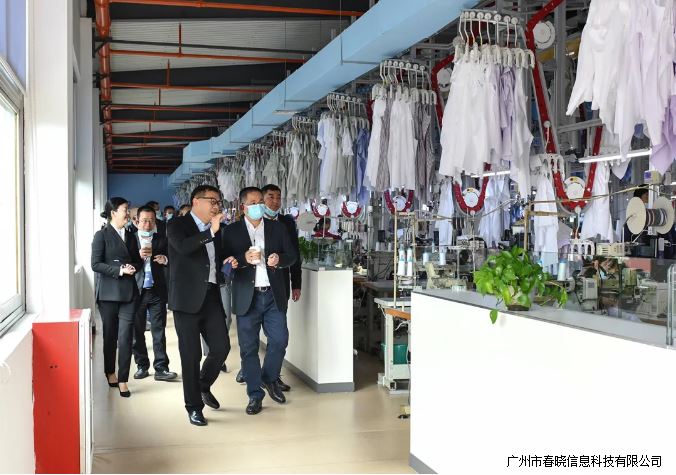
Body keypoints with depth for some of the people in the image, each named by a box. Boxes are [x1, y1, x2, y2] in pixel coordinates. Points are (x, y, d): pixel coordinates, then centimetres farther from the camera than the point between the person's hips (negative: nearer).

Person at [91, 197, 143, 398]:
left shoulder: (130, 236, 14)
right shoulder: (102, 235, -2)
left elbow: (137, 261, 18)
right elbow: (96, 264, -9)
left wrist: (133, 267, -4)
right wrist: (119, 270, -17)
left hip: (128, 292, 3)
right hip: (108, 292, -3)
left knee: (126, 336, -5)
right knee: (110, 335, 8)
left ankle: (123, 379, -1)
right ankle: (110, 373, 26)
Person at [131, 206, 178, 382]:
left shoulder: (162, 240, 7)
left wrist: (165, 260, -15)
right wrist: (138, 256, -20)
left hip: (157, 292, 0)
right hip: (136, 291, 0)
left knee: (159, 332, -1)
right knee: (137, 331, 7)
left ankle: (161, 368, 2)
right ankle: (142, 366, 19)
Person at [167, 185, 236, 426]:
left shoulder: (215, 230, 16)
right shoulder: (178, 225, -2)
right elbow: (182, 247, -23)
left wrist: (227, 263, 8)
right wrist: (210, 232, -25)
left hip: (211, 297, 6)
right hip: (187, 298, -5)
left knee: (222, 347, 2)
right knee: (191, 354, 0)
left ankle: (203, 386, 30)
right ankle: (194, 407, 13)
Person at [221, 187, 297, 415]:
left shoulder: (277, 228, 9)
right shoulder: (232, 231, 2)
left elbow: (292, 255, 10)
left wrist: (279, 259, -12)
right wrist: (244, 258, -22)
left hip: (273, 296, 2)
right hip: (247, 297, -2)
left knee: (279, 341, 1)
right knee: (249, 347, 3)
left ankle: (269, 379, 28)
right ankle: (255, 395, 14)